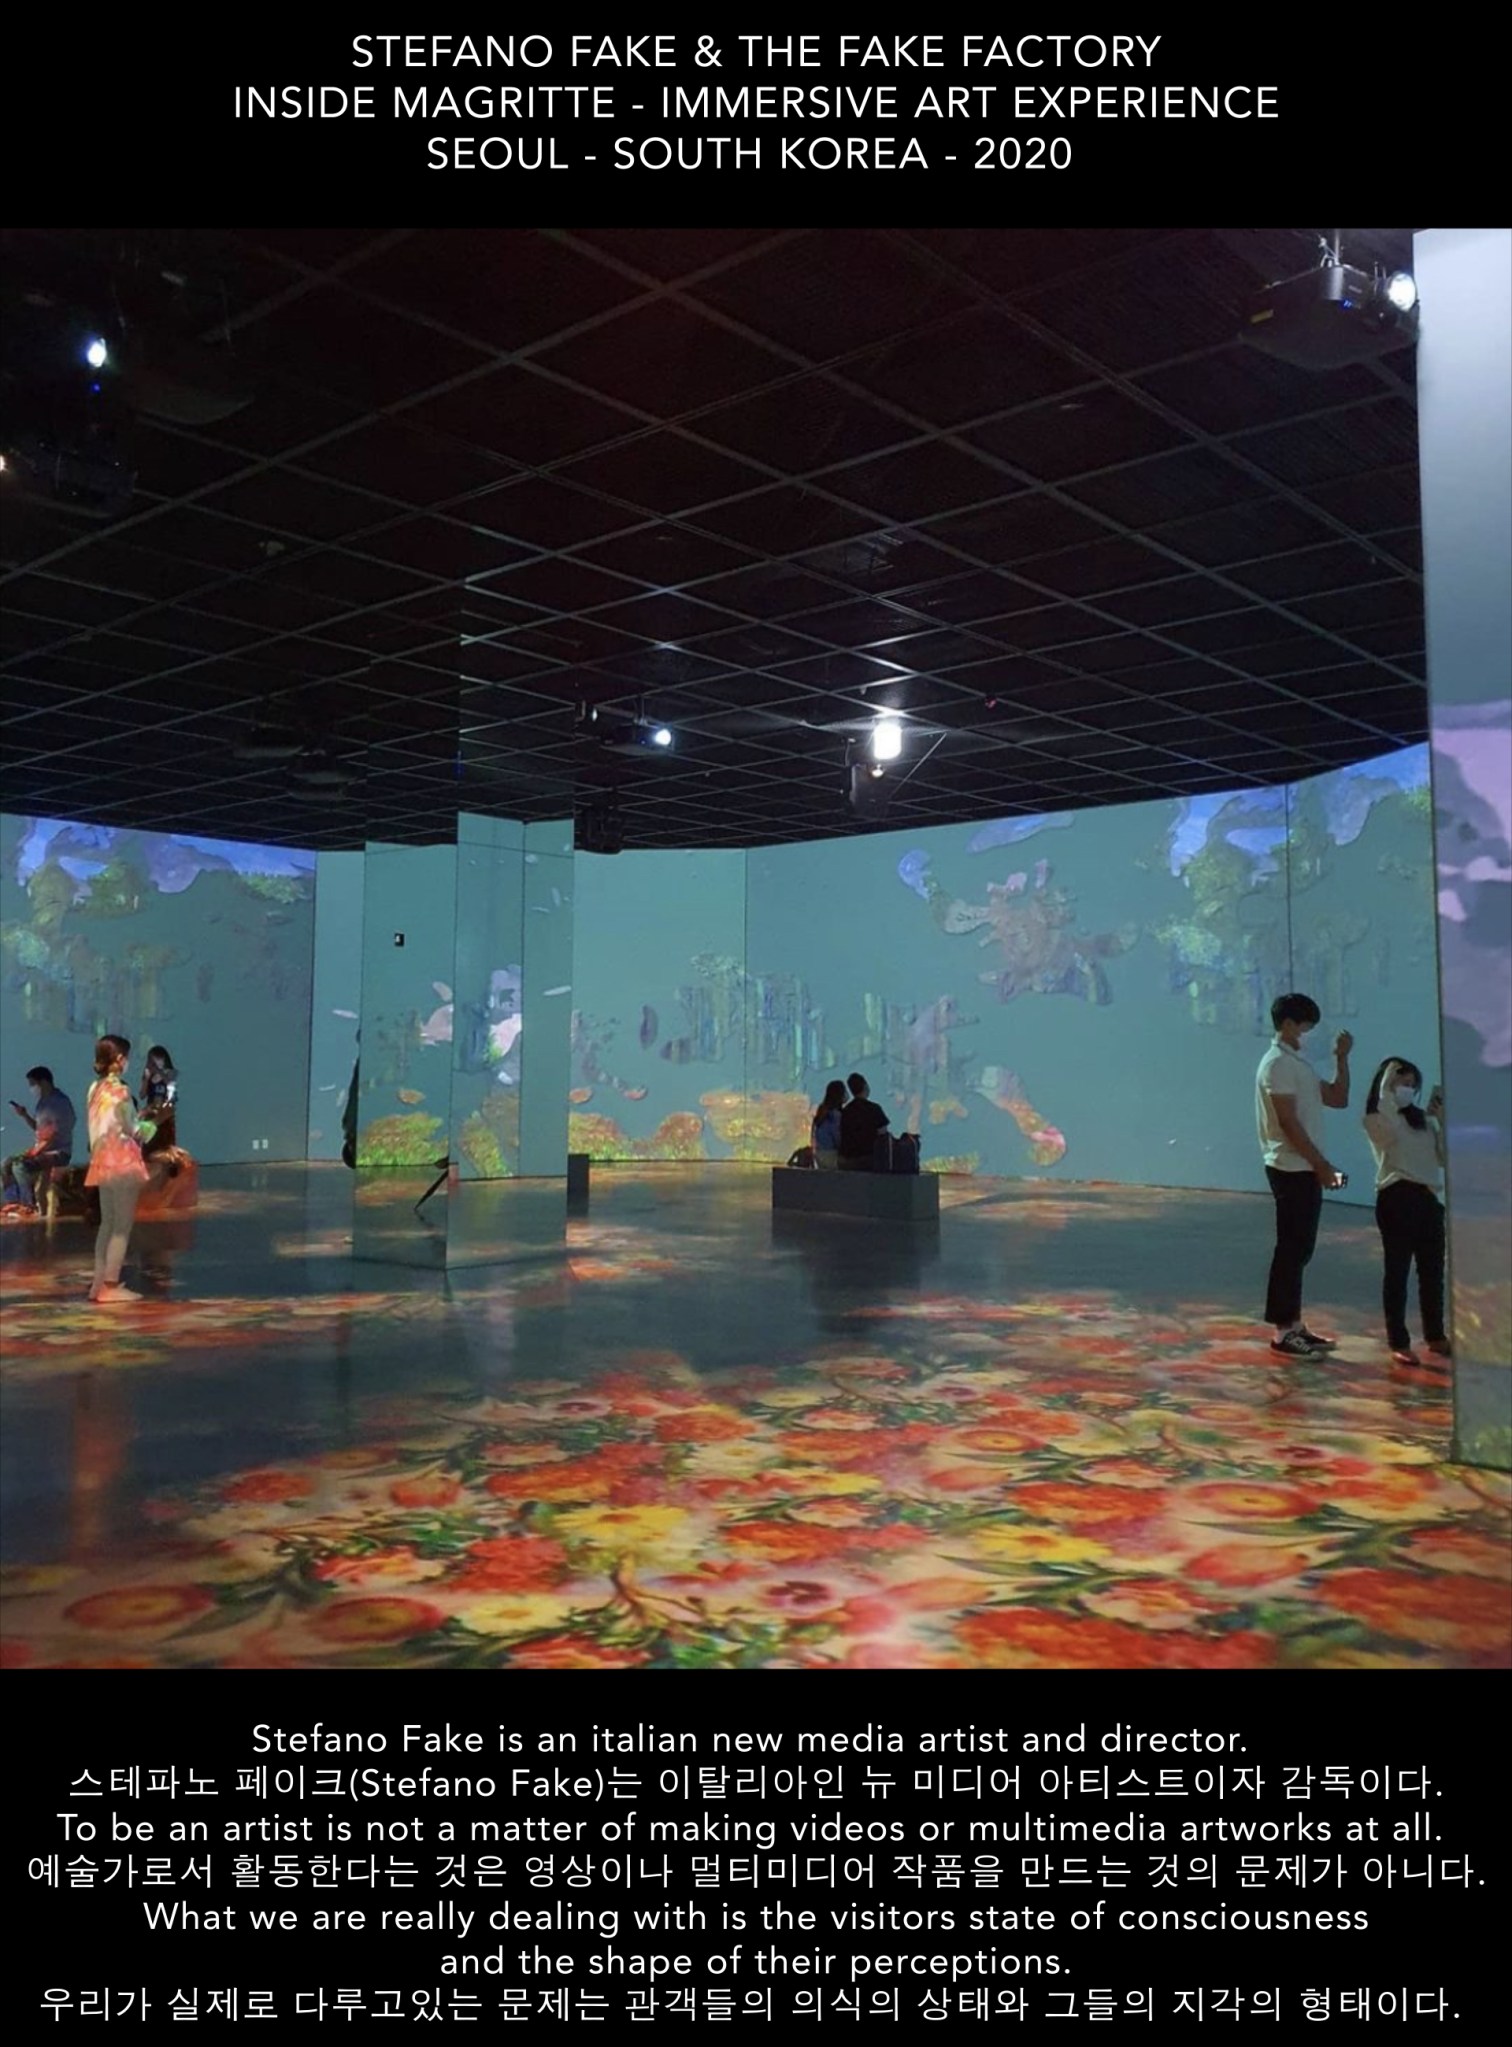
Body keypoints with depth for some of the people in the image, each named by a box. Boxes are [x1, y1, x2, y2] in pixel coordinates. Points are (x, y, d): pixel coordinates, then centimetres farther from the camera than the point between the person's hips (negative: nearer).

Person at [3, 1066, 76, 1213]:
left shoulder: (60, 1102, -18)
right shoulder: (44, 1102, 11)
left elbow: (55, 1136, -22)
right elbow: (38, 1128, 23)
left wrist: (34, 1151, -20)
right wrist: (24, 1115, 7)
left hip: (58, 1152, -10)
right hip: (42, 1150, 10)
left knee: (20, 1167, -26)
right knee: (8, 1163, 4)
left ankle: (30, 1205, -14)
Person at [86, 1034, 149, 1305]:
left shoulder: (95, 1089, 9)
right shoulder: (120, 1090, -15)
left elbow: (99, 1127, 10)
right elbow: (131, 1130, -11)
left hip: (103, 1160, 8)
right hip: (123, 1161, -8)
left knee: (107, 1223, 15)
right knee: (122, 1225, -2)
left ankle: (100, 1283, 17)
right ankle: (110, 1286, -2)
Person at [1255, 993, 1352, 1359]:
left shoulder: (1300, 1064, 17)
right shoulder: (1278, 1063, -14)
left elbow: (1338, 1099, 18)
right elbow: (1288, 1122, -19)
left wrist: (1342, 1058, 7)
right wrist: (1321, 1164, -18)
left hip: (1304, 1168, 10)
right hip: (1291, 1169, -10)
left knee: (1300, 1249, 12)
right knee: (1290, 1249, -7)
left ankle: (1294, 1324, 18)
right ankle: (1283, 1332, -3)